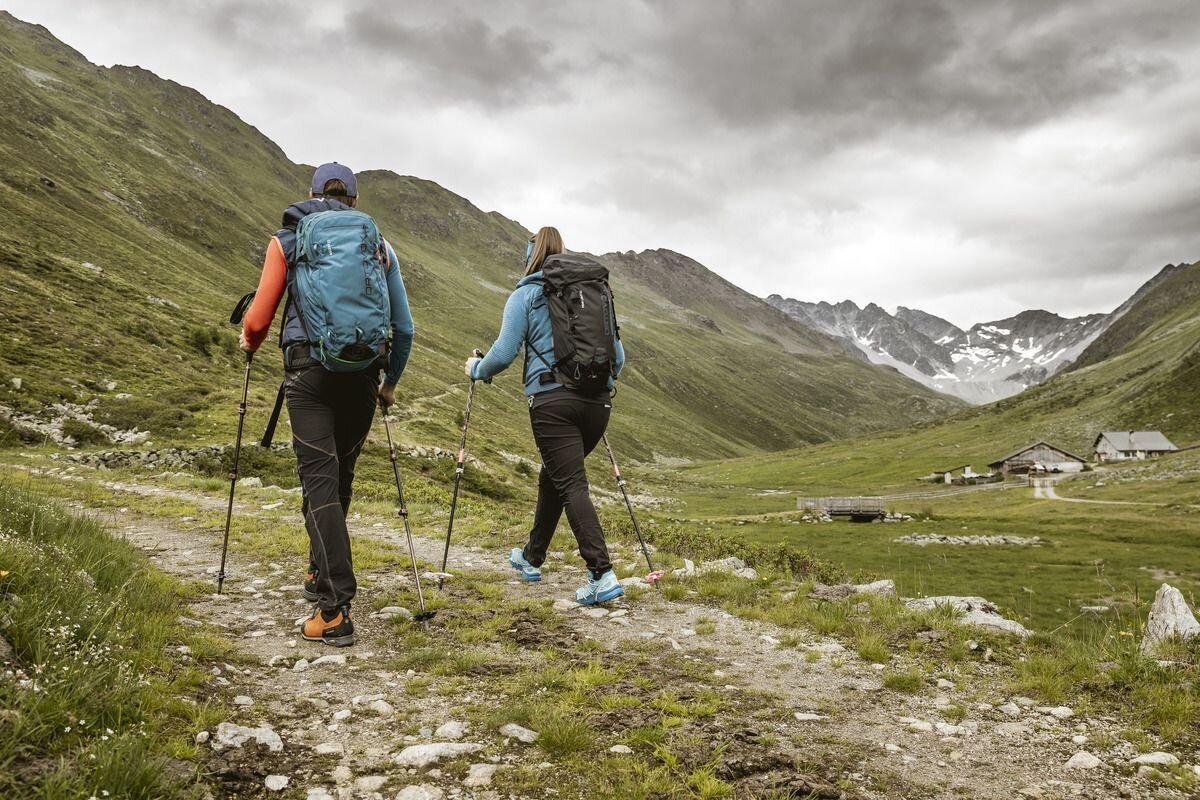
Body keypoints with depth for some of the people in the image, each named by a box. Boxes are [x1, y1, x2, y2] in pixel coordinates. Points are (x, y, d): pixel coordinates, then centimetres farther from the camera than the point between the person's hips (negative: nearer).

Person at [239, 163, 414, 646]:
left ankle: (336, 610, -12)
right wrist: (390, 383, 25)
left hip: (309, 371, -3)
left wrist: (249, 343, 28)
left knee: (320, 480, -5)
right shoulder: (378, 245, 13)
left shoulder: (288, 240, 8)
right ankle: (321, 574, 34)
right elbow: (404, 328, 11)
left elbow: (257, 321, 4)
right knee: (341, 477, 17)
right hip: (362, 375, 3)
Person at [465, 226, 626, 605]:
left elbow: (504, 353, -5)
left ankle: (602, 575, -16)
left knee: (571, 485, -5)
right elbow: (618, 356, 15)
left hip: (553, 401, -5)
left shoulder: (525, 296, 3)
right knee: (552, 477, 21)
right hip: (597, 402, 5)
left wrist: (476, 369, 14)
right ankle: (532, 558, 36)